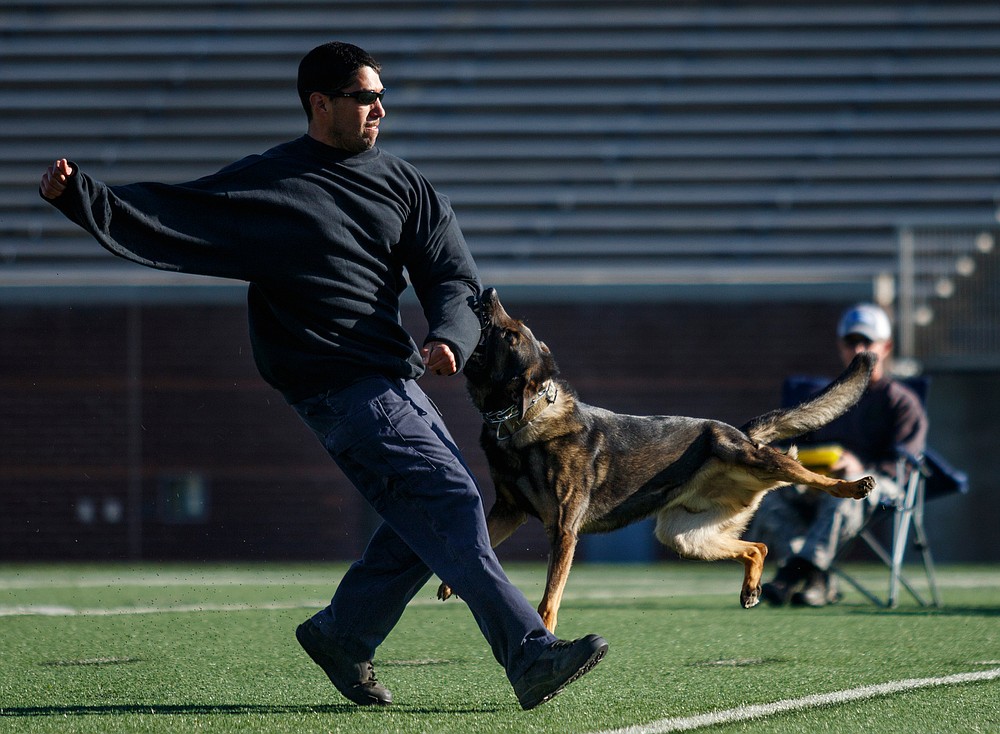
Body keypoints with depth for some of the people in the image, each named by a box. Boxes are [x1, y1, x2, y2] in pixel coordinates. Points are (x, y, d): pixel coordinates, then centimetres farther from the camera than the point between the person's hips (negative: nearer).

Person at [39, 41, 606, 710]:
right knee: (451, 505, -17)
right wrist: (78, 195, -17)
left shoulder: (401, 184, 13)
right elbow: (158, 221, -2)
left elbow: (453, 277, 8)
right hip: (342, 389, -7)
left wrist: (449, 337, -13)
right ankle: (533, 658, -21)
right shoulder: (261, 187, -2)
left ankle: (342, 635, 24)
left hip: (396, 378, 7)